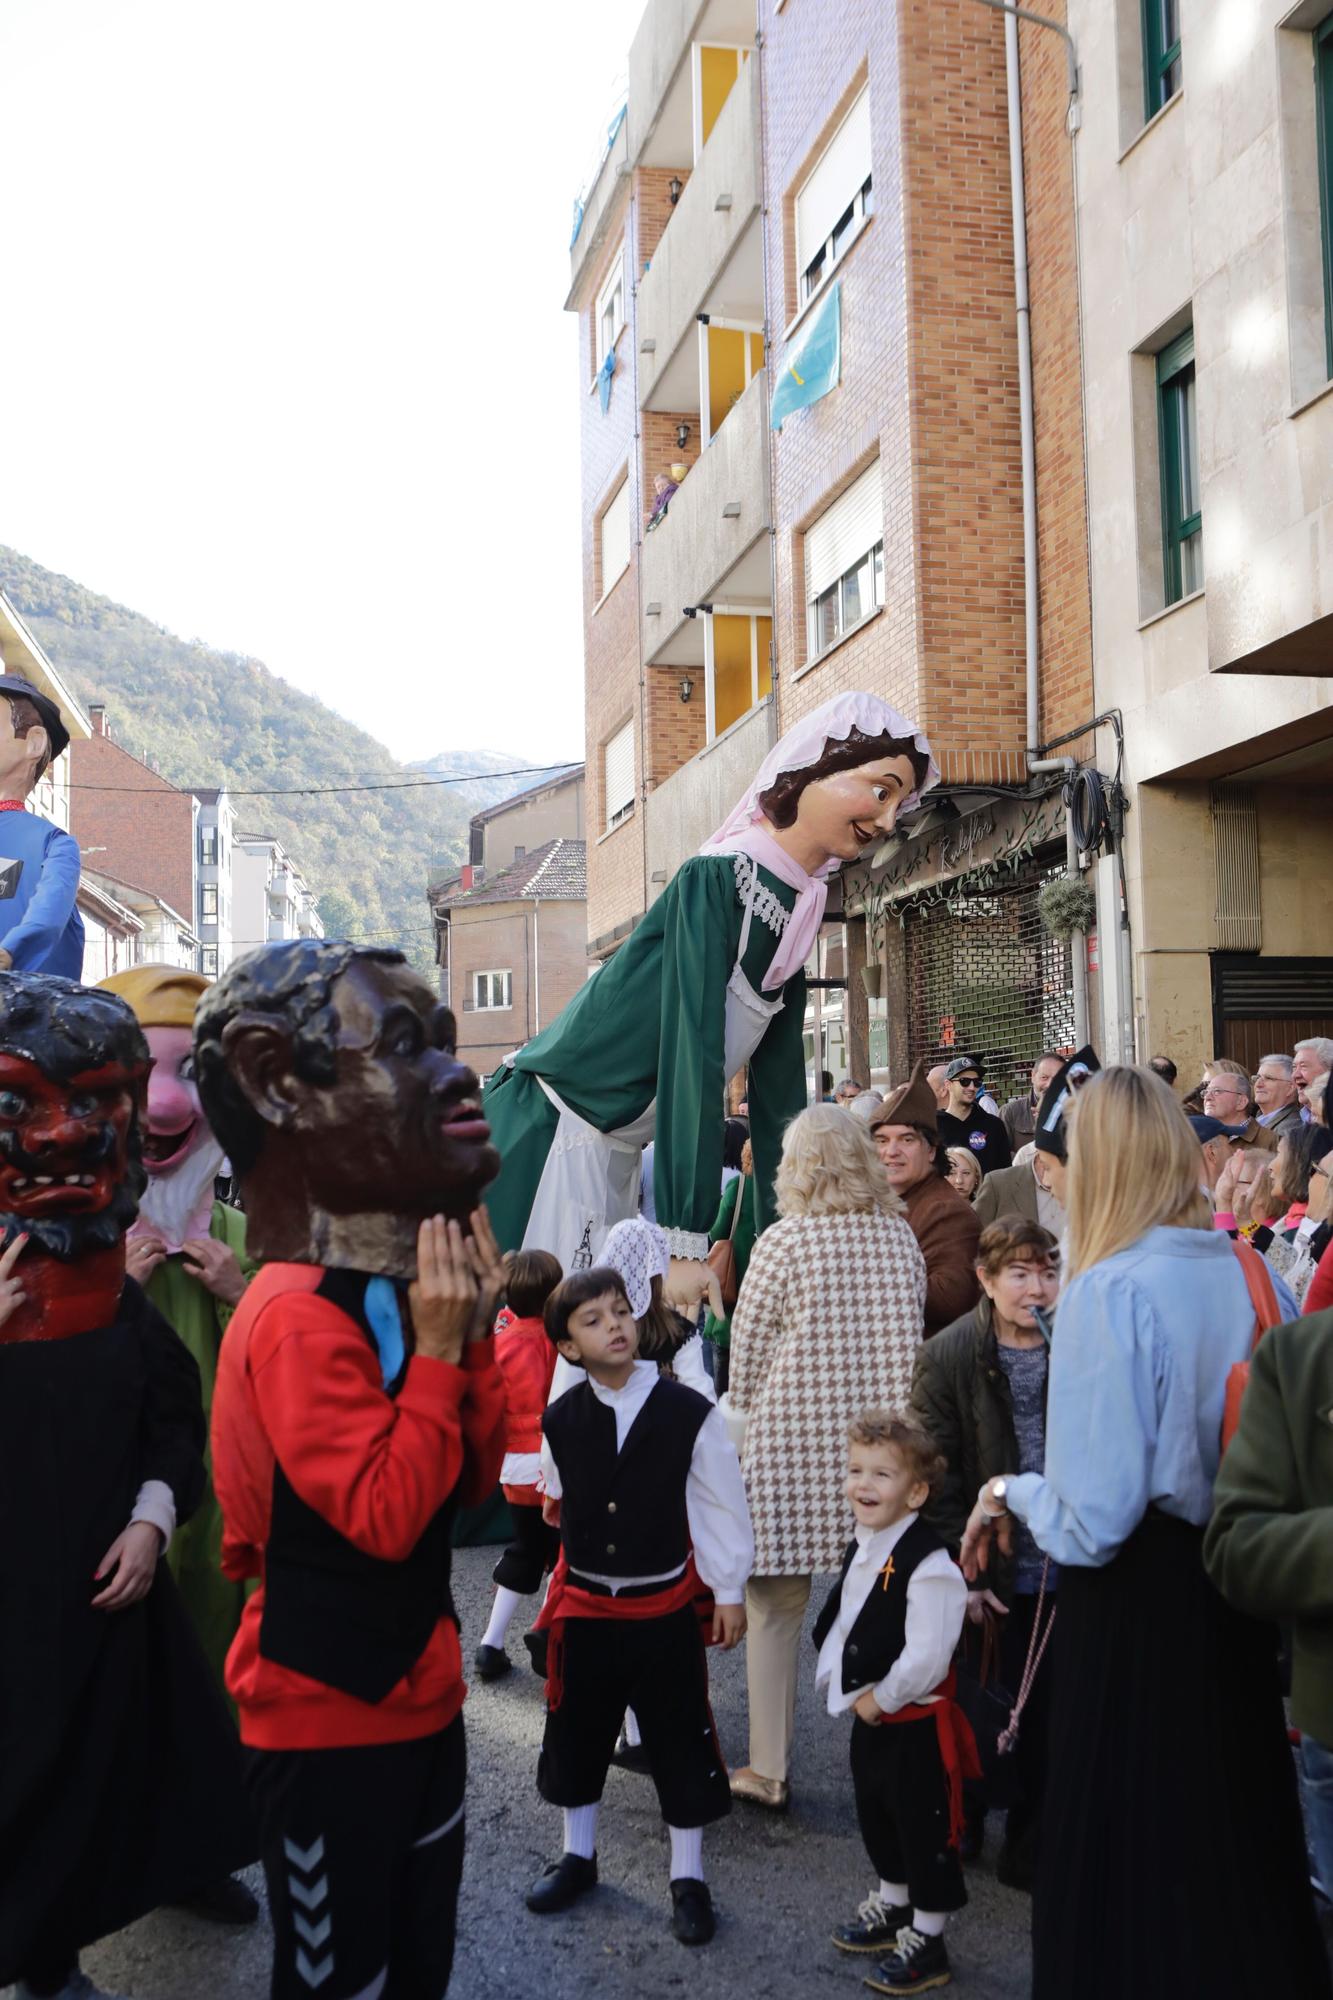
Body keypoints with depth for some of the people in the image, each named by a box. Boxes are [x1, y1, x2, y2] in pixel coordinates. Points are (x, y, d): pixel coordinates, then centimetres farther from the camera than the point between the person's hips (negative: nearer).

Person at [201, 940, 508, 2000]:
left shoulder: (399, 1292, 3)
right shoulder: (299, 1319, -25)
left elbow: (478, 1476, 5)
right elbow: (385, 1515, -27)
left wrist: (476, 1333, -6)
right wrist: (437, 1347, -25)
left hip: (418, 1691, 9)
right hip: (327, 1718, -8)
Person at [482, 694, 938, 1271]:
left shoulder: (797, 919, 7)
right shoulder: (715, 879, -17)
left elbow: (779, 1095, 9)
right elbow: (691, 1049, -24)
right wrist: (687, 1239, -28)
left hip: (611, 1158, 8)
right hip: (546, 1133, -8)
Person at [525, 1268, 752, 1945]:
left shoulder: (688, 1412, -15)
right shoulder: (559, 1420, -6)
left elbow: (722, 1506, -7)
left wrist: (729, 1591, -3)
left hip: (665, 1607, -3)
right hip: (584, 1605, 3)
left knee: (680, 1742, 8)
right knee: (575, 1733, 16)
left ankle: (688, 1879, 26)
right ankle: (577, 1857, 38)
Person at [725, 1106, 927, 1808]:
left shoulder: (782, 1243, -9)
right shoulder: (900, 1236, 2)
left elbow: (746, 1349, -3)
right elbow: (914, 1333, 9)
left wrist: (743, 1418, 14)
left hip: (791, 1439, -4)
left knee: (776, 1605, 7)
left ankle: (769, 1771, 15)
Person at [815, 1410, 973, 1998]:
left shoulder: (929, 1565, -26)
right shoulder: (862, 1547, 3)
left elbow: (926, 1657, -28)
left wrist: (878, 1698, -18)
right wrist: (840, 1678, 8)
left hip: (915, 1721, -9)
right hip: (868, 1715, 9)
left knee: (924, 1829, 6)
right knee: (877, 1817, 24)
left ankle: (926, 1940, 22)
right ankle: (891, 1906, 45)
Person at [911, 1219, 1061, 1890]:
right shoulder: (948, 1357, -9)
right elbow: (934, 1476, -8)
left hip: (1060, 1576, 1)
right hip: (985, 1576, -1)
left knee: (1042, 1716, 12)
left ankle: (1028, 1850, 31)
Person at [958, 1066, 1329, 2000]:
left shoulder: (1111, 1292, -21)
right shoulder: (1251, 1272, -3)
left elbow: (1094, 1514, -22)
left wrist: (1011, 1493, -4)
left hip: (1140, 1599, -6)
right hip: (1243, 1585, 6)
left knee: (1135, 1853, 10)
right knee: (1235, 1812, 23)